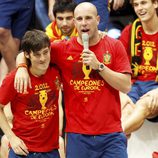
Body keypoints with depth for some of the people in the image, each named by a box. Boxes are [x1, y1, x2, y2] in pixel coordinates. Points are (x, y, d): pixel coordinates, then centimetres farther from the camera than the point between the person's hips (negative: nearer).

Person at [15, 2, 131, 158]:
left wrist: (99, 66, -13)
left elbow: (126, 86, -4)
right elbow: (24, 54, 11)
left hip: (111, 135, -1)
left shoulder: (115, 46, 2)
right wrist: (22, 68, -11)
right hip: (77, 135, 1)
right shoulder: (62, 49, 4)